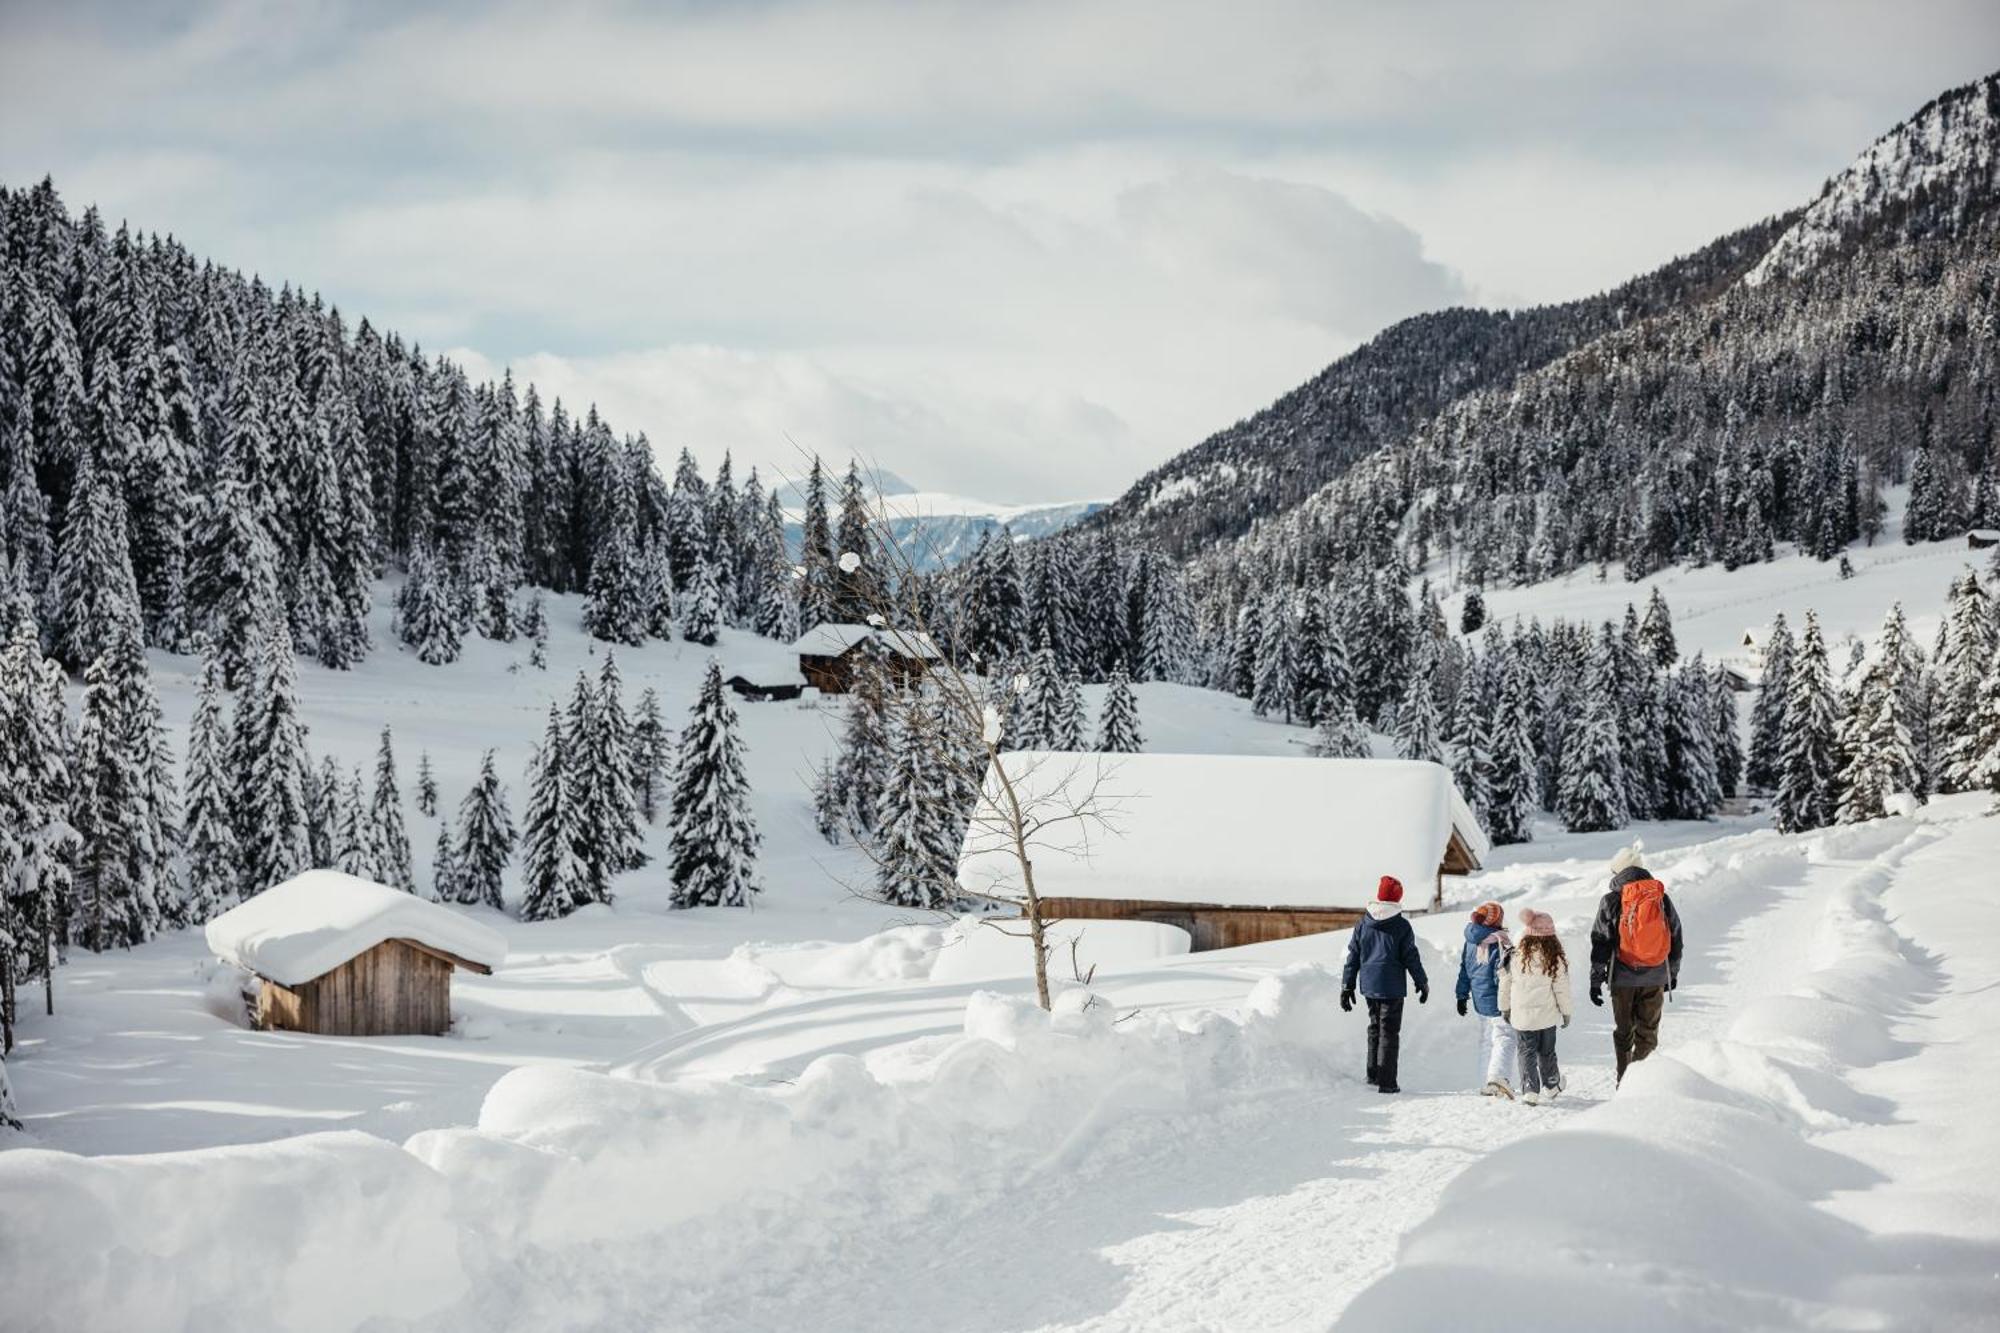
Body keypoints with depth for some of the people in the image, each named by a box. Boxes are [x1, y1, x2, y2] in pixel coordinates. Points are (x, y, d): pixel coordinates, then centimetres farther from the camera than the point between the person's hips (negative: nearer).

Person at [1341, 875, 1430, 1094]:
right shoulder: (1401, 926, -10)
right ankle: (1386, 1082, -4)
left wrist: (1347, 986, 11)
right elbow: (1411, 958, -6)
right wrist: (1422, 983, 7)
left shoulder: (1362, 924, 2)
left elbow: (1352, 957, 5)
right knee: (1389, 1032, -1)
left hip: (1369, 985, 4)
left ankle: (1373, 1073, 25)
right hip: (1392, 987, -4)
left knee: (1375, 1027, 20)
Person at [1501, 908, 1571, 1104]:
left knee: (1527, 1052, 7)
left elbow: (1505, 985, 3)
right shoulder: (1555, 959, -11)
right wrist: (1565, 1012, 7)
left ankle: (1530, 1090, -5)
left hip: (1521, 1016, 0)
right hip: (1547, 1015, 0)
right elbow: (1561, 988, -6)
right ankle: (1550, 1086, 31)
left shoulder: (1515, 957, -6)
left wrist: (1505, 1008, 17)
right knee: (1547, 1052, 17)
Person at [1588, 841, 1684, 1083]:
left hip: (1623, 979, -2)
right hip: (1655, 979, 2)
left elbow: (1600, 943, -5)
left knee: (1624, 1032, 10)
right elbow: (1675, 939, 11)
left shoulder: (1611, 902, -7)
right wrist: (1673, 973, 22)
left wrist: (1596, 980, 1)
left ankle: (1625, 1081, 11)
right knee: (1648, 1032, 9)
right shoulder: (1662, 899, 2)